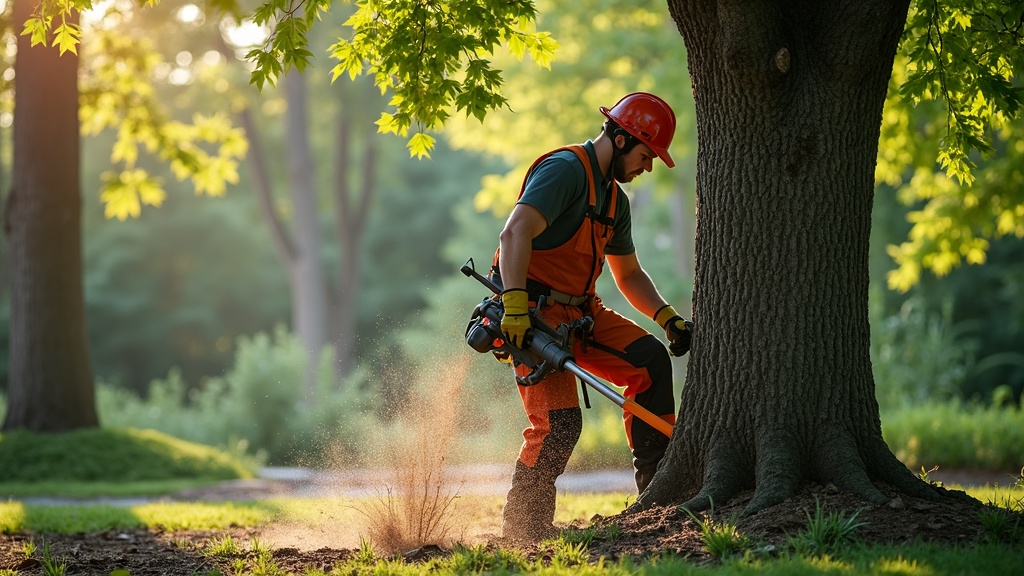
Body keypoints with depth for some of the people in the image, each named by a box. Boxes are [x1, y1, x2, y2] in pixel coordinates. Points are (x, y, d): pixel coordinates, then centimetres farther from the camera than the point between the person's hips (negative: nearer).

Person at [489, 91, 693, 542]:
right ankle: (522, 527, -1)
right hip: (534, 313, -9)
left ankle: (657, 480, -2)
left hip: (579, 312, 9)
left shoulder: (614, 199, 16)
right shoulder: (565, 170, -14)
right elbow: (515, 234, -28)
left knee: (649, 358, -7)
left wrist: (667, 318, 10)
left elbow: (628, 274, 26)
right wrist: (515, 308, -38)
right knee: (559, 422, -16)